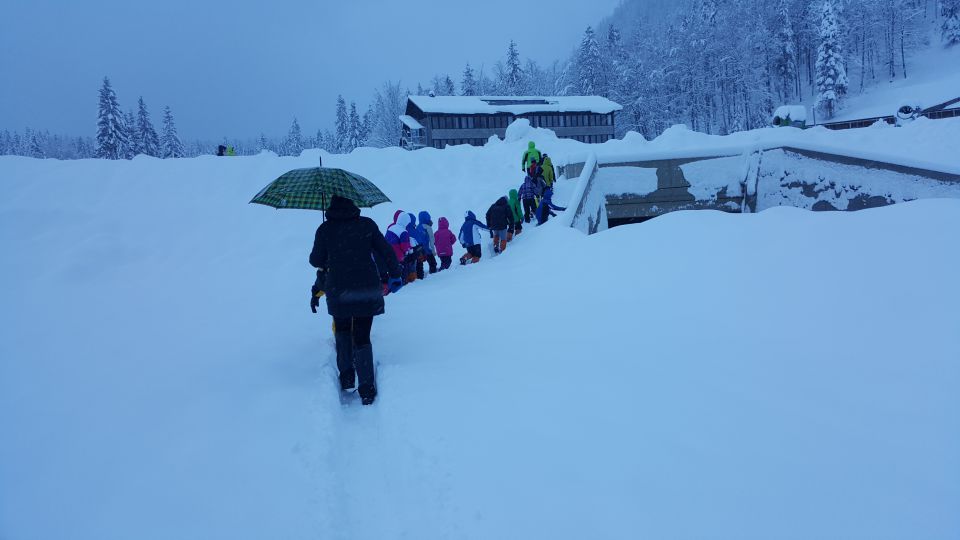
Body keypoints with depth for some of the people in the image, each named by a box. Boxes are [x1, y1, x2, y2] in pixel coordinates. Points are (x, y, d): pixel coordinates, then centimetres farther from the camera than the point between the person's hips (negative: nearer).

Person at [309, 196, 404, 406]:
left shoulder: (325, 229, 0)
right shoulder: (367, 224, 2)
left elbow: (316, 261, 5)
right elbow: (386, 251, 2)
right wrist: (395, 275, 13)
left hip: (338, 290, 0)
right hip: (367, 288, 0)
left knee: (342, 330, 25)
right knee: (362, 336, 7)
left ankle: (346, 376, 20)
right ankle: (367, 388, -1)